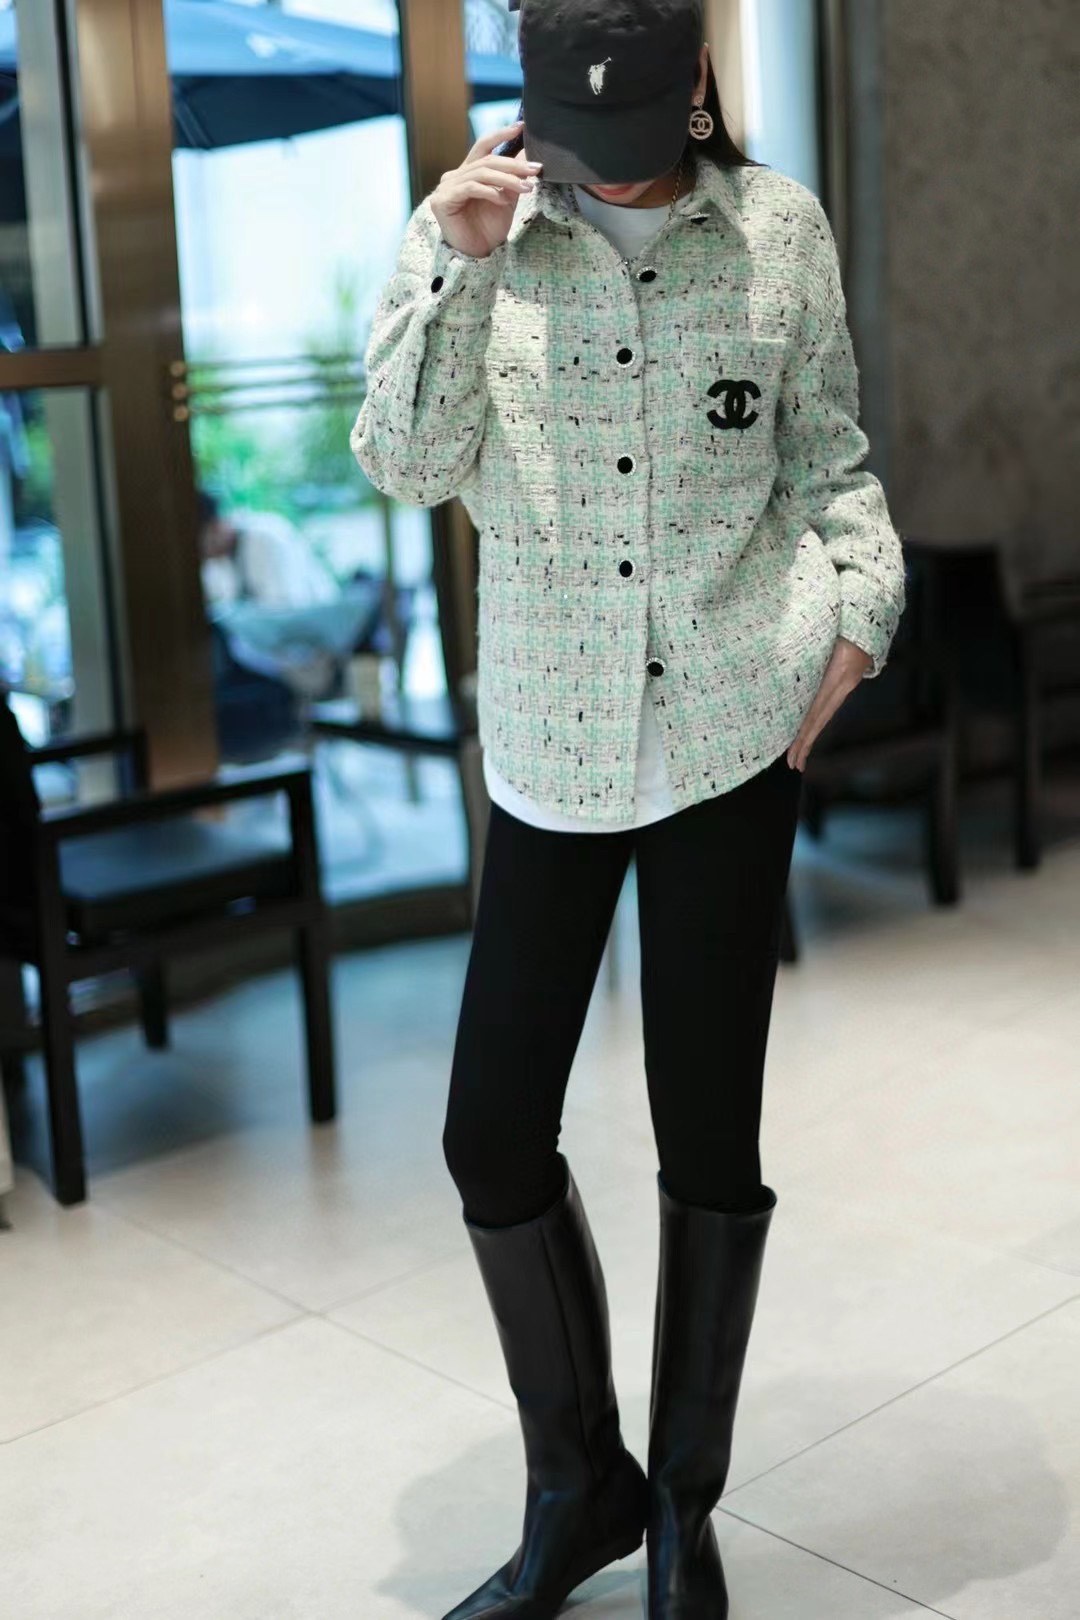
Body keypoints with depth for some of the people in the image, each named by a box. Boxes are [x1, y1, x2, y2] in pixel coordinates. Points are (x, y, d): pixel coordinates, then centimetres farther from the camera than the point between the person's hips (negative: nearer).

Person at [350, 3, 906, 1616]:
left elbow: (831, 457, 10)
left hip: (733, 731, -1)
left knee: (709, 1136, 5)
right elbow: (408, 463, -7)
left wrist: (864, 605, -6)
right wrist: (458, 263, -17)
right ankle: (577, 1485, 26)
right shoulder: (473, 228, 2)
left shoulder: (782, 230, 2)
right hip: (550, 738, 1)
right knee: (492, 1134, 2)